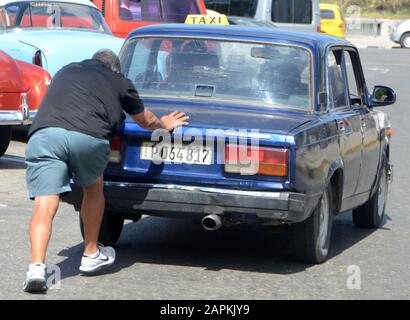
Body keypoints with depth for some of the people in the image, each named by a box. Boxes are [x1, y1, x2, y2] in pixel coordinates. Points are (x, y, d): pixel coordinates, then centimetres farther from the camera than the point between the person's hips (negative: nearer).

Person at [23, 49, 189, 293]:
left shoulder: (66, 72, 35)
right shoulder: (119, 81, 25)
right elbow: (146, 120, 39)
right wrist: (164, 124, 63)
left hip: (43, 133, 2)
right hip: (88, 136, -1)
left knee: (44, 206, -4)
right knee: (93, 190, 25)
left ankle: (37, 266, -21)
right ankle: (91, 255, 34)